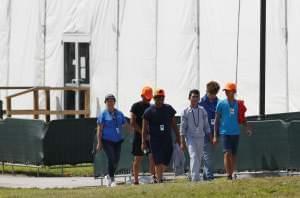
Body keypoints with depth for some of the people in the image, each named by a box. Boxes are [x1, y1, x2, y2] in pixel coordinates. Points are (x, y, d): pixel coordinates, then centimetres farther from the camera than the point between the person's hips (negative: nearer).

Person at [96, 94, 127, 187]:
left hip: (117, 140, 5)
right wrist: (99, 142, -11)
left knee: (116, 160, 4)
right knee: (111, 159, -15)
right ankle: (111, 179, -3)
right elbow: (99, 129, -4)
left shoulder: (119, 114, 11)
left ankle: (109, 176, 25)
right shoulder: (103, 114, -2)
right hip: (107, 140, -5)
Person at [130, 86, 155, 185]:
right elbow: (133, 123, -8)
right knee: (138, 159, 2)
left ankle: (153, 176, -16)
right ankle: (136, 180, 8)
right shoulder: (136, 106, -2)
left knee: (152, 156, -10)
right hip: (139, 136, -3)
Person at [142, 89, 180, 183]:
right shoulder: (149, 111, -2)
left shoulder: (168, 109, 7)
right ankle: (159, 180, -5)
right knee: (158, 162, -8)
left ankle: (158, 177, 27)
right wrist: (143, 142, -6)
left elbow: (174, 124, 14)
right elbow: (145, 128, -1)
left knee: (165, 162, 5)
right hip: (155, 139, -3)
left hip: (167, 139, 3)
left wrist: (177, 137, 11)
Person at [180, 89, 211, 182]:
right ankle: (195, 178, -23)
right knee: (194, 157, -16)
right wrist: (182, 142, -5)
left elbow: (206, 125, 11)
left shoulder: (202, 111, 8)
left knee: (199, 158, 7)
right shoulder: (185, 111, -1)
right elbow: (183, 127, -1)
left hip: (201, 137, 4)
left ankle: (195, 176, 16)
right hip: (190, 137, -4)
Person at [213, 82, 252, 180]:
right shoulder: (221, 103, 2)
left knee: (234, 155, 6)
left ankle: (231, 174, 14)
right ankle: (228, 175, -17)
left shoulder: (238, 104, 8)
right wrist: (215, 135, 0)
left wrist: (247, 127, -3)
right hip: (225, 132, -3)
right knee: (227, 153, -15)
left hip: (235, 133, 3)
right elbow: (217, 120, 4)